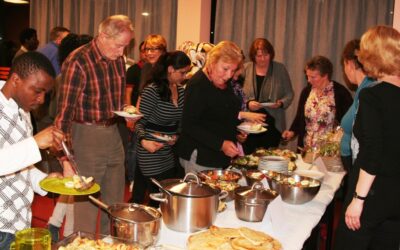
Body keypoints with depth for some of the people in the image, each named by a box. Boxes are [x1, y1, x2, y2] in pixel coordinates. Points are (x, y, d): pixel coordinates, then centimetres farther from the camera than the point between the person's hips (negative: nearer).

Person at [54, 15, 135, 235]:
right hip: (87, 135, -7)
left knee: (115, 200, 16)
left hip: (113, 132, 7)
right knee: (87, 202, 3)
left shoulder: (118, 59, 4)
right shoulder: (78, 62, -17)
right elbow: (64, 111, -20)